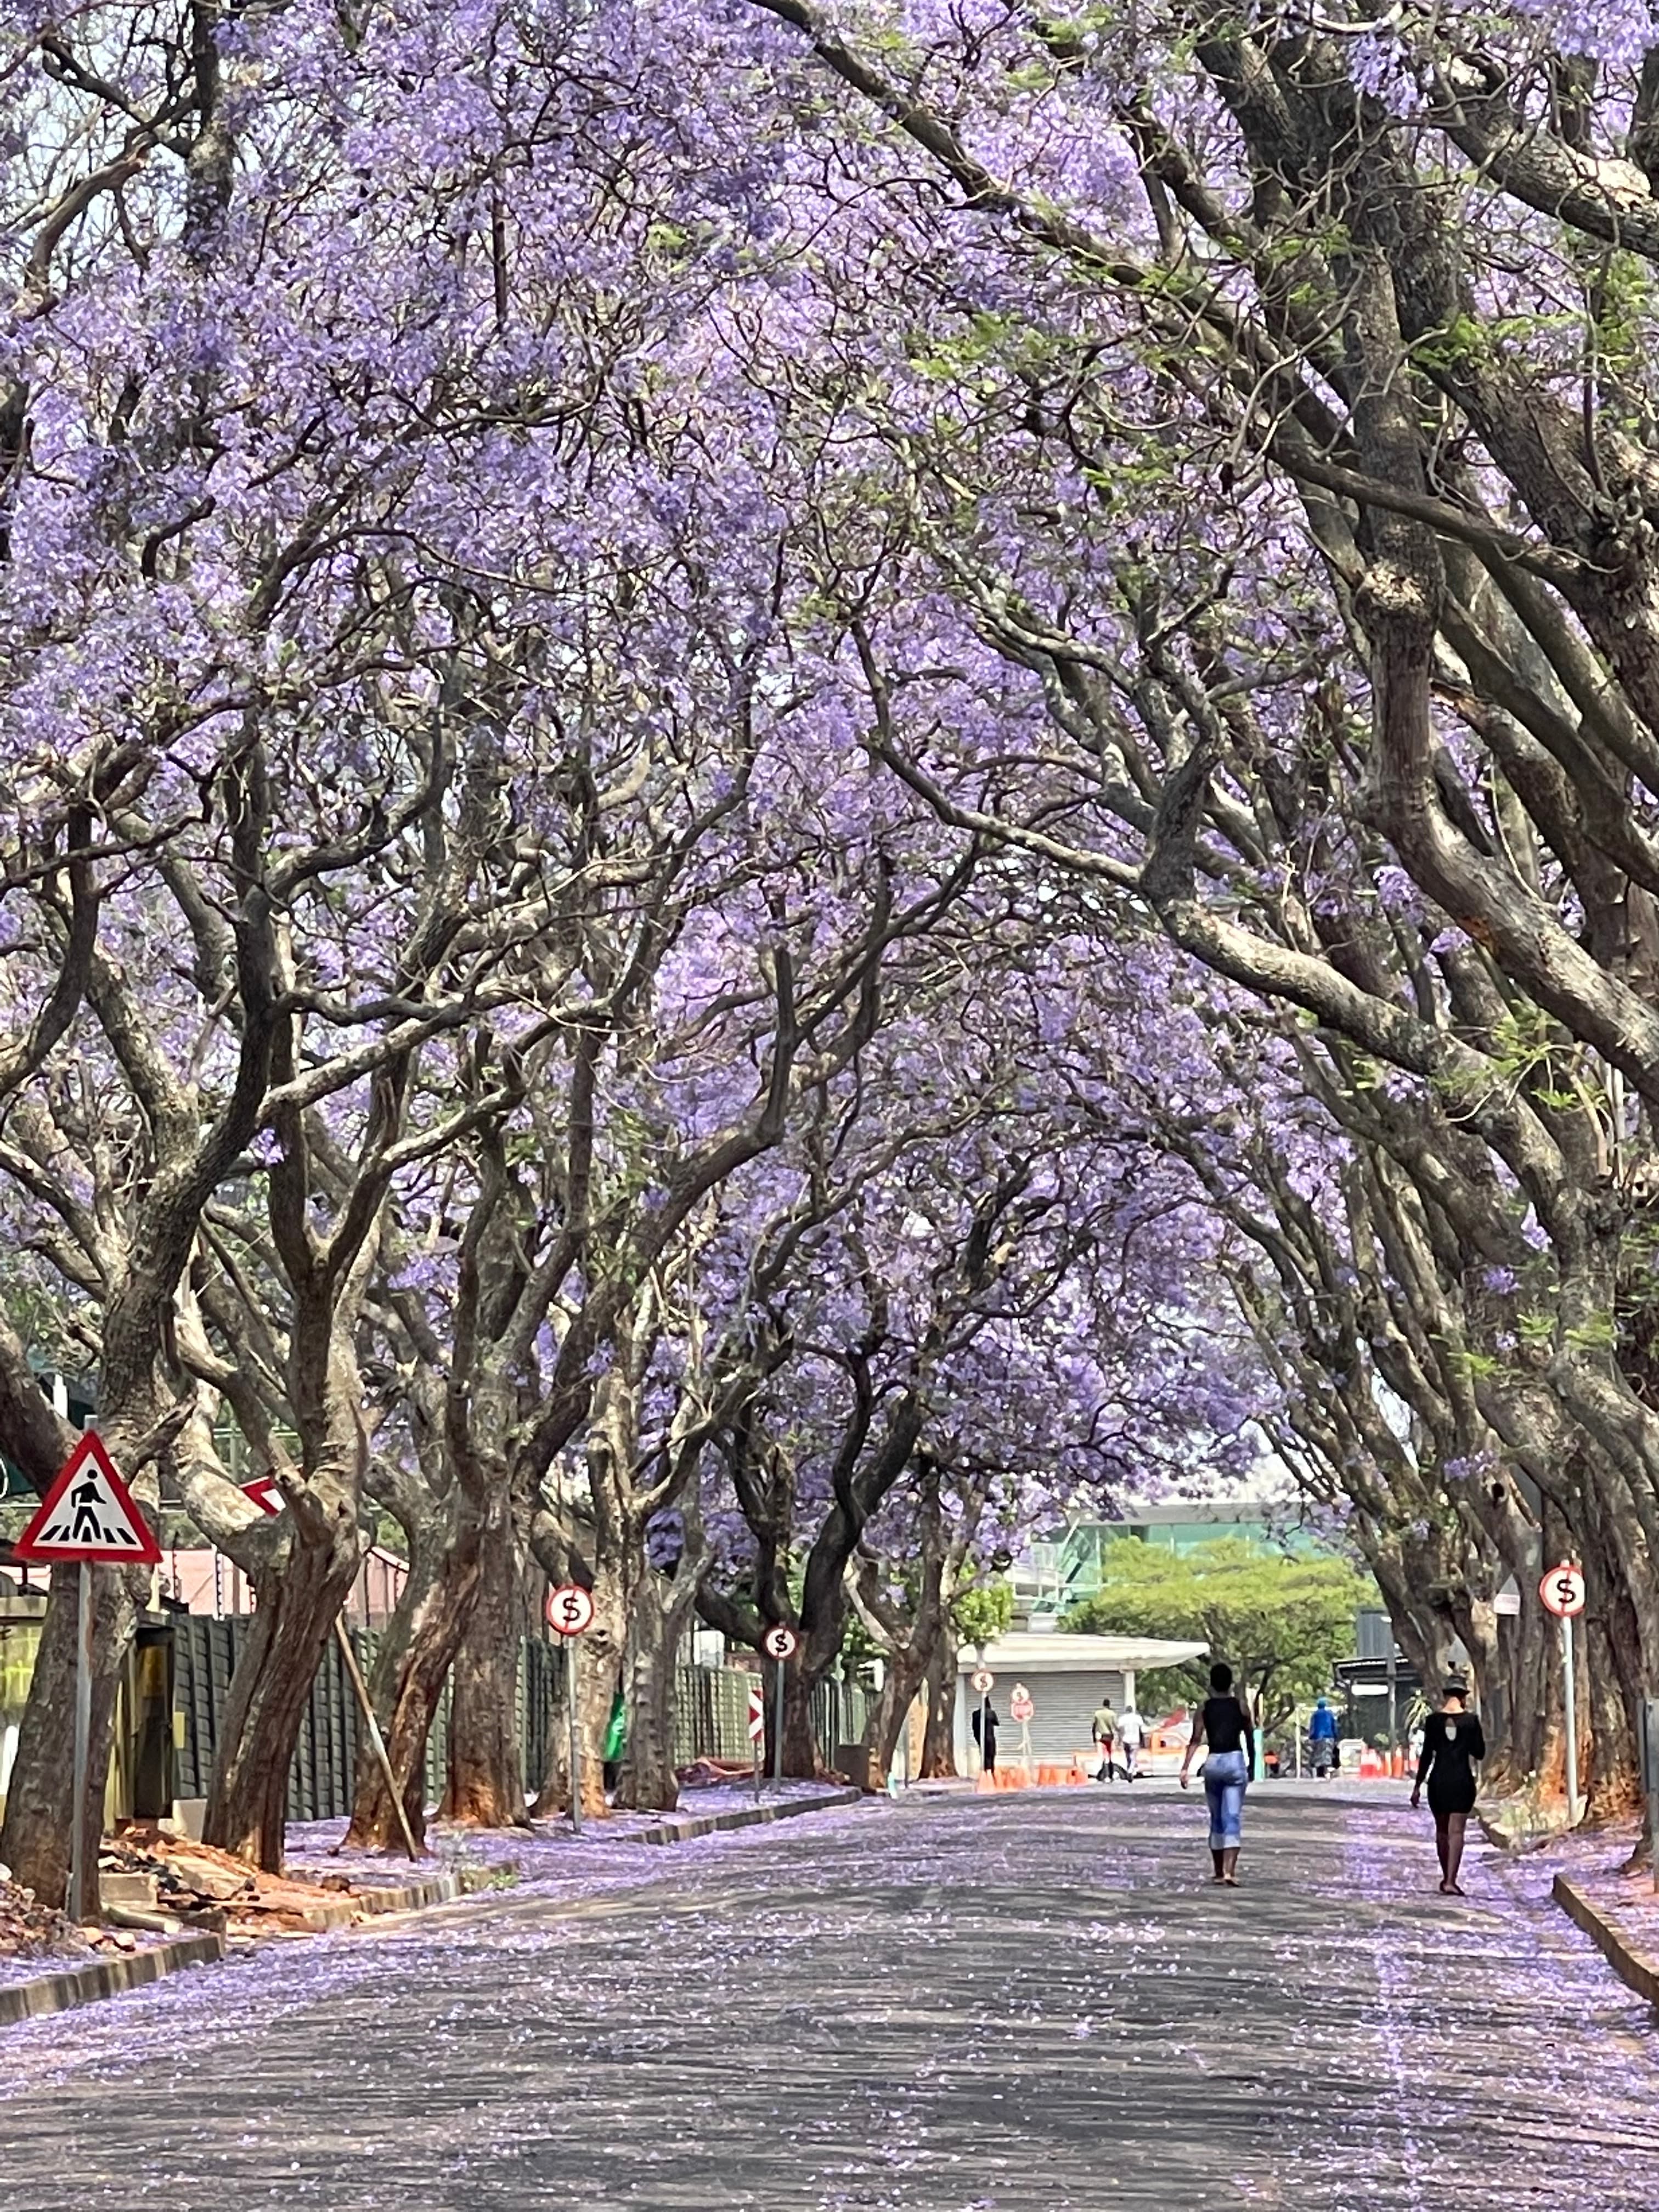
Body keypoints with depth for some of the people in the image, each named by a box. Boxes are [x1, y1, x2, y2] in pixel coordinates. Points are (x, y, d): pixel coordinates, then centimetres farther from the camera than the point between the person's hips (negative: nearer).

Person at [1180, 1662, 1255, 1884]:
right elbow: (1250, 1738, 7)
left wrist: (1185, 1768, -8)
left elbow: (1196, 1740, -5)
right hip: (1235, 1760, -2)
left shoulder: (1205, 1707, 3)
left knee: (1216, 1819, 15)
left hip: (1213, 1763, 2)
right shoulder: (1240, 1706, 1)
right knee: (1233, 1818, -7)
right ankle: (1229, 1871, -21)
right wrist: (1252, 1764, 20)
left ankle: (1218, 1872, 23)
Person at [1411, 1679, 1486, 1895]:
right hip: (1462, 1780, -1)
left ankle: (1447, 1878, 24)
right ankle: (1451, 1881, -15)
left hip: (1438, 1780, 1)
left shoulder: (1434, 1721, -1)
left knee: (1442, 1830, 16)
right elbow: (1479, 1753, 2)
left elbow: (1427, 1755, 0)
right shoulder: (1471, 1720, -3)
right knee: (1456, 1831, -4)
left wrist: (1418, 1786, 4)